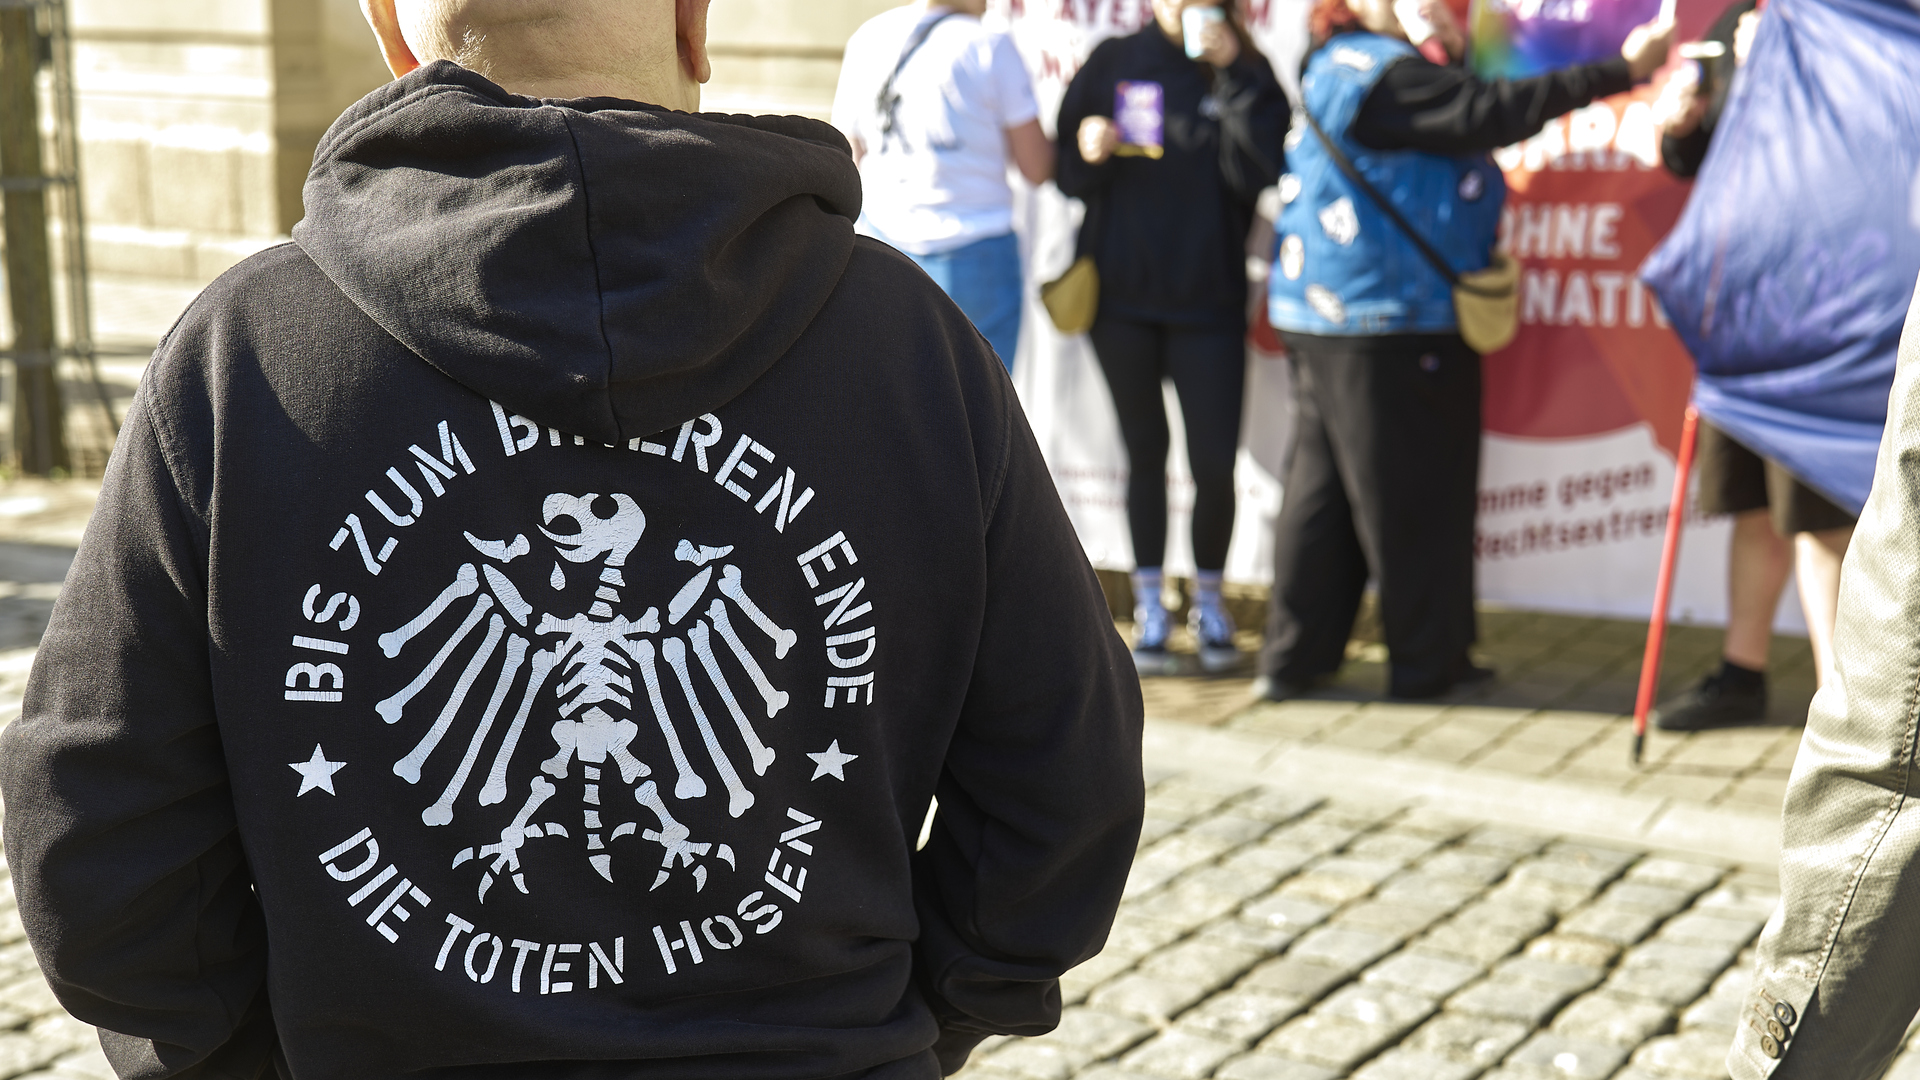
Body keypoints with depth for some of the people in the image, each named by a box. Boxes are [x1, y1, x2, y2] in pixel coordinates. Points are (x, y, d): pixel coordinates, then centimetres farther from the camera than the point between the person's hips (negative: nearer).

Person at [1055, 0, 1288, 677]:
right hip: (1122, 296, 1)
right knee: (1145, 453, 8)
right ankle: (1149, 609, 16)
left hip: (1208, 299, -1)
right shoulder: (1112, 64, 5)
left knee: (1214, 462, -2)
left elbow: (1258, 175, -13)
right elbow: (1066, 171, 8)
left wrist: (1234, 77, -17)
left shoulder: (1245, 75, 2)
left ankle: (1208, 602, 18)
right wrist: (1088, 154, -13)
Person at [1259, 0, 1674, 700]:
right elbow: (1494, 113, -21)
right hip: (1390, 326, -10)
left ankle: (1293, 656, 13)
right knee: (1411, 495, 1)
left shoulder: (1335, 67, 16)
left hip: (1323, 318, 10)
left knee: (1324, 486, 11)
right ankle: (1428, 662, 11)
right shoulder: (1382, 73, -15)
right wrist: (1623, 70, -20)